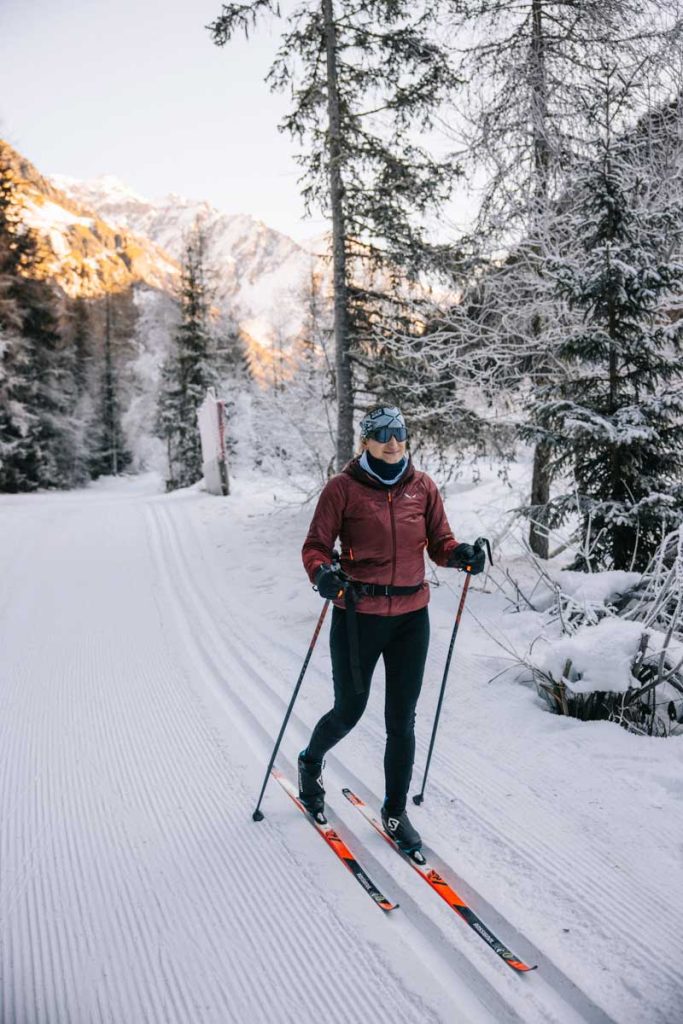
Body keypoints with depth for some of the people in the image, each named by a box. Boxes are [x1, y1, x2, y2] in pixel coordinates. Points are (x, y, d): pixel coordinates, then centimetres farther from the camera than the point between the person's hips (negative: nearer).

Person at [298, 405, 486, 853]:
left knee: (402, 720, 8)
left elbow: (439, 542, 6)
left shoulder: (423, 486, 3)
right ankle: (311, 763, 46)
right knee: (350, 711, 12)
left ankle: (396, 811, 28)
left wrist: (460, 554, -15)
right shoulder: (343, 487, -7)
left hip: (411, 617, 3)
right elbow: (316, 546, -6)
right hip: (357, 615, -2)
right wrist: (323, 572, -27)